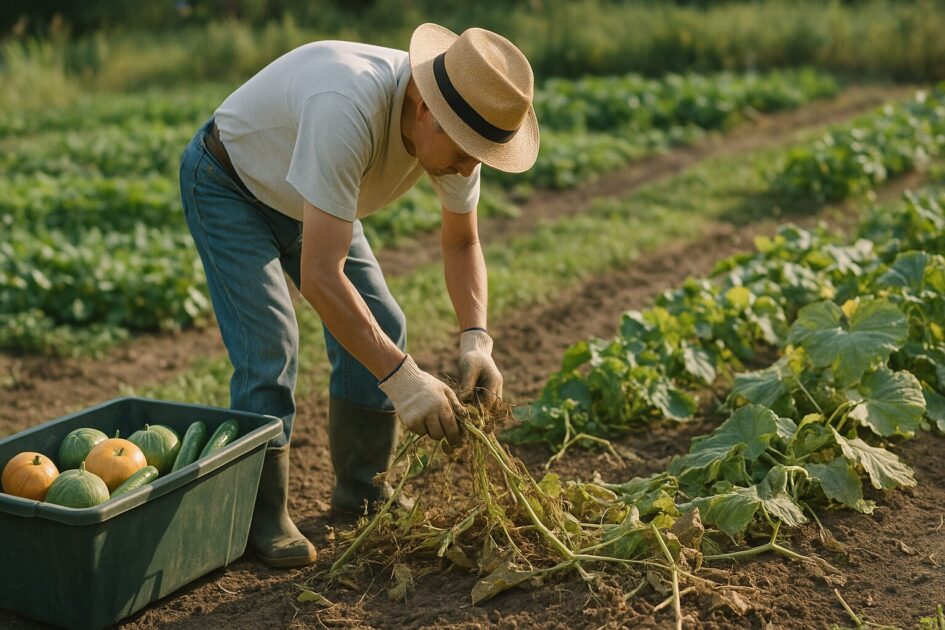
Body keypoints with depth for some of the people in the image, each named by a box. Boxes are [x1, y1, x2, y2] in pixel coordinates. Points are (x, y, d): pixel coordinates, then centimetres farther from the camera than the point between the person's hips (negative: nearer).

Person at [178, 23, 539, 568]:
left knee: (381, 328, 0)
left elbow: (462, 244, -6)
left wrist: (476, 339, -22)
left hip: (306, 196, 7)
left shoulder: (455, 126, -21)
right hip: (228, 185, -7)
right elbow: (320, 276, -45)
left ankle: (360, 489, 17)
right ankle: (261, 517, -2)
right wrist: (403, 379, -45)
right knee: (269, 347, -18)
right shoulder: (348, 111, -44)